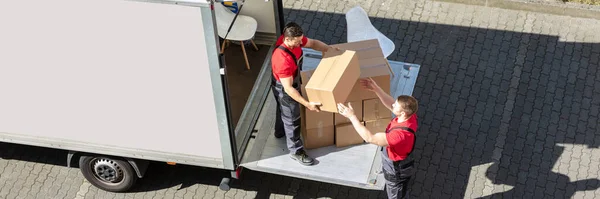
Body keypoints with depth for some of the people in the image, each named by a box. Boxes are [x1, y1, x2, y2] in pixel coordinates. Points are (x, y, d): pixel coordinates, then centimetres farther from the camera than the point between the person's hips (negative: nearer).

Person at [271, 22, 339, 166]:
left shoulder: (294, 39, -20)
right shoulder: (283, 60, -44)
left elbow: (313, 43, 1)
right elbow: (288, 88, -37)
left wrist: (330, 49, -9)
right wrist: (307, 104, -36)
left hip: (292, 82, 8)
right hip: (284, 89, -8)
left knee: (283, 110, 33)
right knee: (292, 119, 10)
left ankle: (280, 131, 60)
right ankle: (296, 151, 30)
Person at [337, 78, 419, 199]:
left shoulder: (401, 134, -45)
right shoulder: (409, 115, -21)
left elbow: (370, 138, -40)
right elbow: (391, 104, 0)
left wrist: (351, 116, -37)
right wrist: (376, 89, -11)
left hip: (396, 172, -7)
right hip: (398, 165, 7)